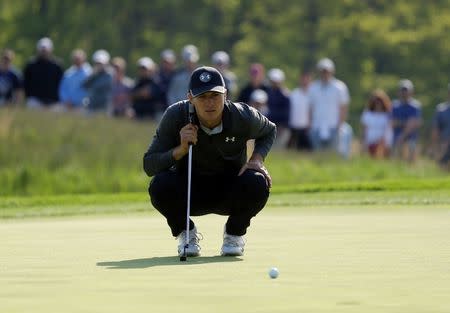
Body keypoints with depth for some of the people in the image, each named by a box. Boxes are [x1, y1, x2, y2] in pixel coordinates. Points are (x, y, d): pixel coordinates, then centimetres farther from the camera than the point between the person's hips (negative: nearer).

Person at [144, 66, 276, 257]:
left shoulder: (243, 116, -18)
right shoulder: (175, 116, -20)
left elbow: (269, 131, 8)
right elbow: (148, 165, -20)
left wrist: (257, 158, -12)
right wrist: (181, 150, -36)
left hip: (229, 193, 1)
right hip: (189, 192, -1)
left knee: (257, 184, -32)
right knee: (160, 185, -33)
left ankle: (234, 234, 1)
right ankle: (186, 233, 0)